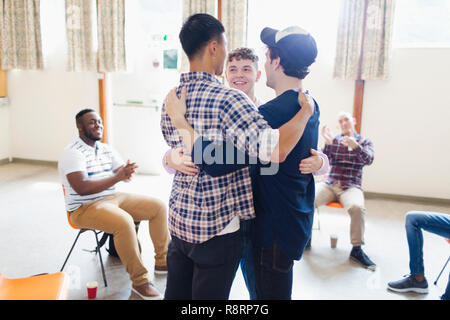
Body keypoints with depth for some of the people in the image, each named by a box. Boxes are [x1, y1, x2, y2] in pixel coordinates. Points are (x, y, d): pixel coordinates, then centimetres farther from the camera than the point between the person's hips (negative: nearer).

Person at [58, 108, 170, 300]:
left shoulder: (106, 149, 11)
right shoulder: (73, 153, -14)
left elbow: (124, 172, 5)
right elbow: (81, 188, -27)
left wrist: (127, 171, -21)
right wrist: (117, 178, -29)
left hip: (113, 198, 8)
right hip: (84, 208, -8)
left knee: (159, 206, -1)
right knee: (124, 221, -36)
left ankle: (162, 261, 9)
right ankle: (139, 281, -21)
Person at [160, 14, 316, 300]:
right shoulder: (228, 99, -21)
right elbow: (276, 150, -33)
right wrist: (306, 110, -17)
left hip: (179, 219, 7)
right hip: (217, 226, -7)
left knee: (176, 293, 21)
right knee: (210, 295, 11)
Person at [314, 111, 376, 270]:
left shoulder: (365, 142, 11)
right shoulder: (333, 140, 12)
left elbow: (368, 160, -9)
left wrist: (355, 146, -28)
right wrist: (327, 144, -16)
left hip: (351, 187, -1)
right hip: (329, 184, 1)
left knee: (357, 207, -34)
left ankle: (357, 249, -16)